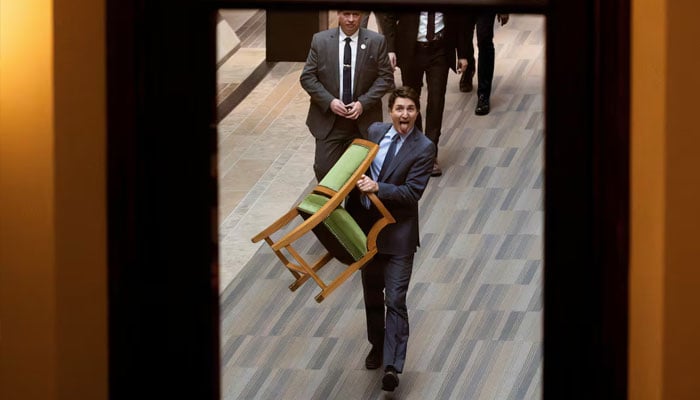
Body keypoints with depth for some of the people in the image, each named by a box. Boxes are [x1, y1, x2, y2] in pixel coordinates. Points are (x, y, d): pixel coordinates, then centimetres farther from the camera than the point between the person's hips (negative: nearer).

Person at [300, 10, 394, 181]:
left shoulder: (376, 42, -2)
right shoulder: (320, 40, -1)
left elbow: (386, 77, -1)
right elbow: (307, 77, 0)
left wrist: (363, 103, -13)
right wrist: (329, 101, -13)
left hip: (363, 121, 0)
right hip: (328, 121, 0)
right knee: (324, 169, -5)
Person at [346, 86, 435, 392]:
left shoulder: (424, 148, -13)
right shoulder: (375, 132, 2)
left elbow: (412, 192, -17)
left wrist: (377, 188, -27)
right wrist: (349, 205, 8)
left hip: (398, 233, -5)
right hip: (366, 226, 5)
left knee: (395, 300, -9)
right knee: (372, 294, 19)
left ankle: (392, 366, -13)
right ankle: (377, 346, 38)